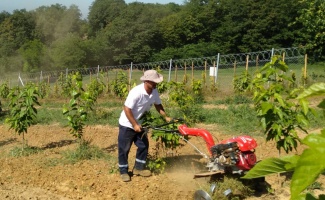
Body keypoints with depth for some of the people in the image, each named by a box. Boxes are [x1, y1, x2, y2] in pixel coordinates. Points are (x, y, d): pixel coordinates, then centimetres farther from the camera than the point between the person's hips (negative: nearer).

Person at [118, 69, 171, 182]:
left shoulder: (154, 92, -8)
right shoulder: (136, 92, -31)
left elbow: (158, 105, 10)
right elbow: (127, 109, -28)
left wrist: (166, 117, 2)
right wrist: (134, 125, -25)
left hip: (139, 123, 8)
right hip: (127, 124, -7)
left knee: (144, 145, 10)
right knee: (124, 149, 2)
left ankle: (138, 168, 24)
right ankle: (123, 172, 16)